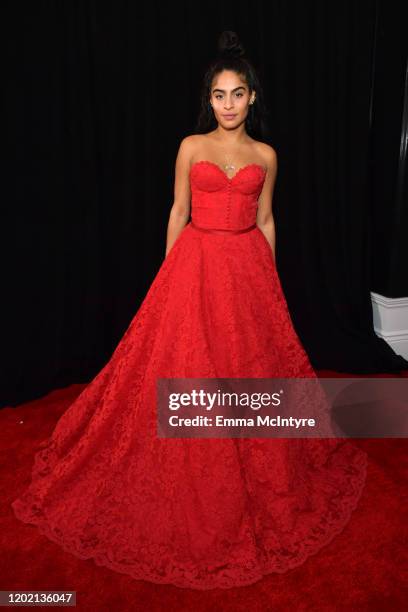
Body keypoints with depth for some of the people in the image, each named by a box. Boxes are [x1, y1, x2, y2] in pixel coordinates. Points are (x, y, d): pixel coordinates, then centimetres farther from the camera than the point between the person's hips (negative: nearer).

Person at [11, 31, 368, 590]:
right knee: (186, 366, 1)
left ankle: (256, 488, 30)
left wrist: (272, 278, 9)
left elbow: (265, 220, 10)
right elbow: (178, 213, 5)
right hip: (195, 264, -1)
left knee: (250, 365, 7)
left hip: (247, 268, 2)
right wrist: (170, 272, 3)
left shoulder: (265, 155, 8)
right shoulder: (191, 147, 4)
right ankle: (189, 484, 23)